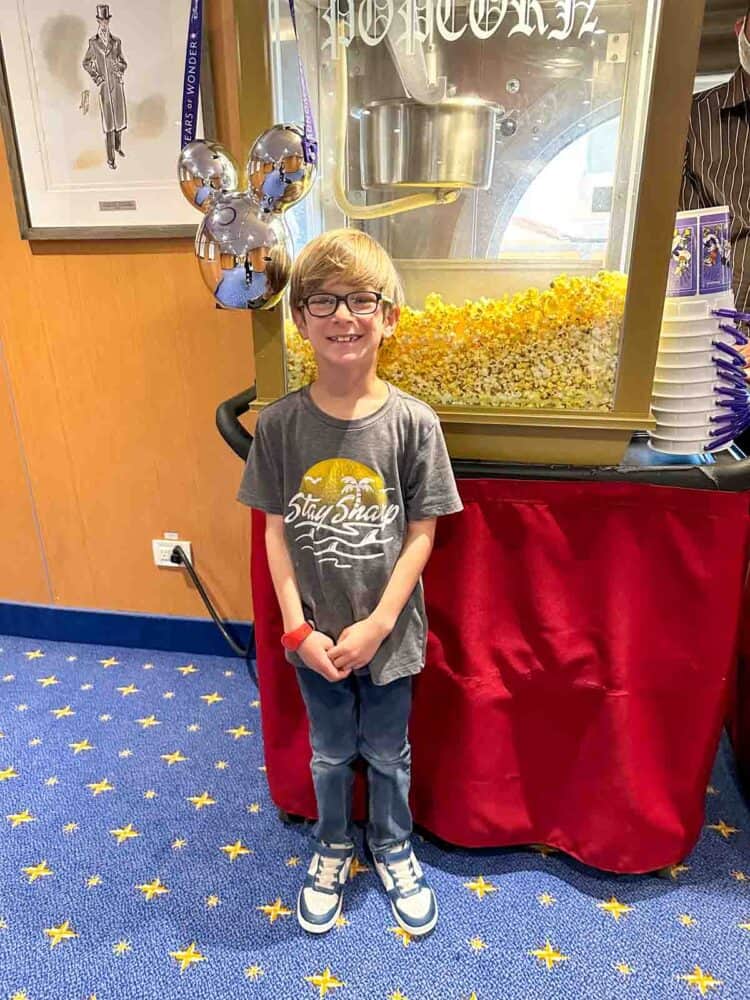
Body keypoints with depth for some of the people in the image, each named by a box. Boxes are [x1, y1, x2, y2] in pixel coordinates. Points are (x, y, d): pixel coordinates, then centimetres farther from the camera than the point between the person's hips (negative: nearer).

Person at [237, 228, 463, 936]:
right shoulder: (279, 423, -11)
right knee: (329, 751, 23)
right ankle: (332, 847, 51)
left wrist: (378, 623, -15)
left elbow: (420, 533, -10)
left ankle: (391, 847, 50)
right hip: (315, 634, 1)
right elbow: (276, 531, -6)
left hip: (388, 630, -1)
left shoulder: (413, 421, -15)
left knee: (387, 751, 21)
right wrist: (297, 628, -11)